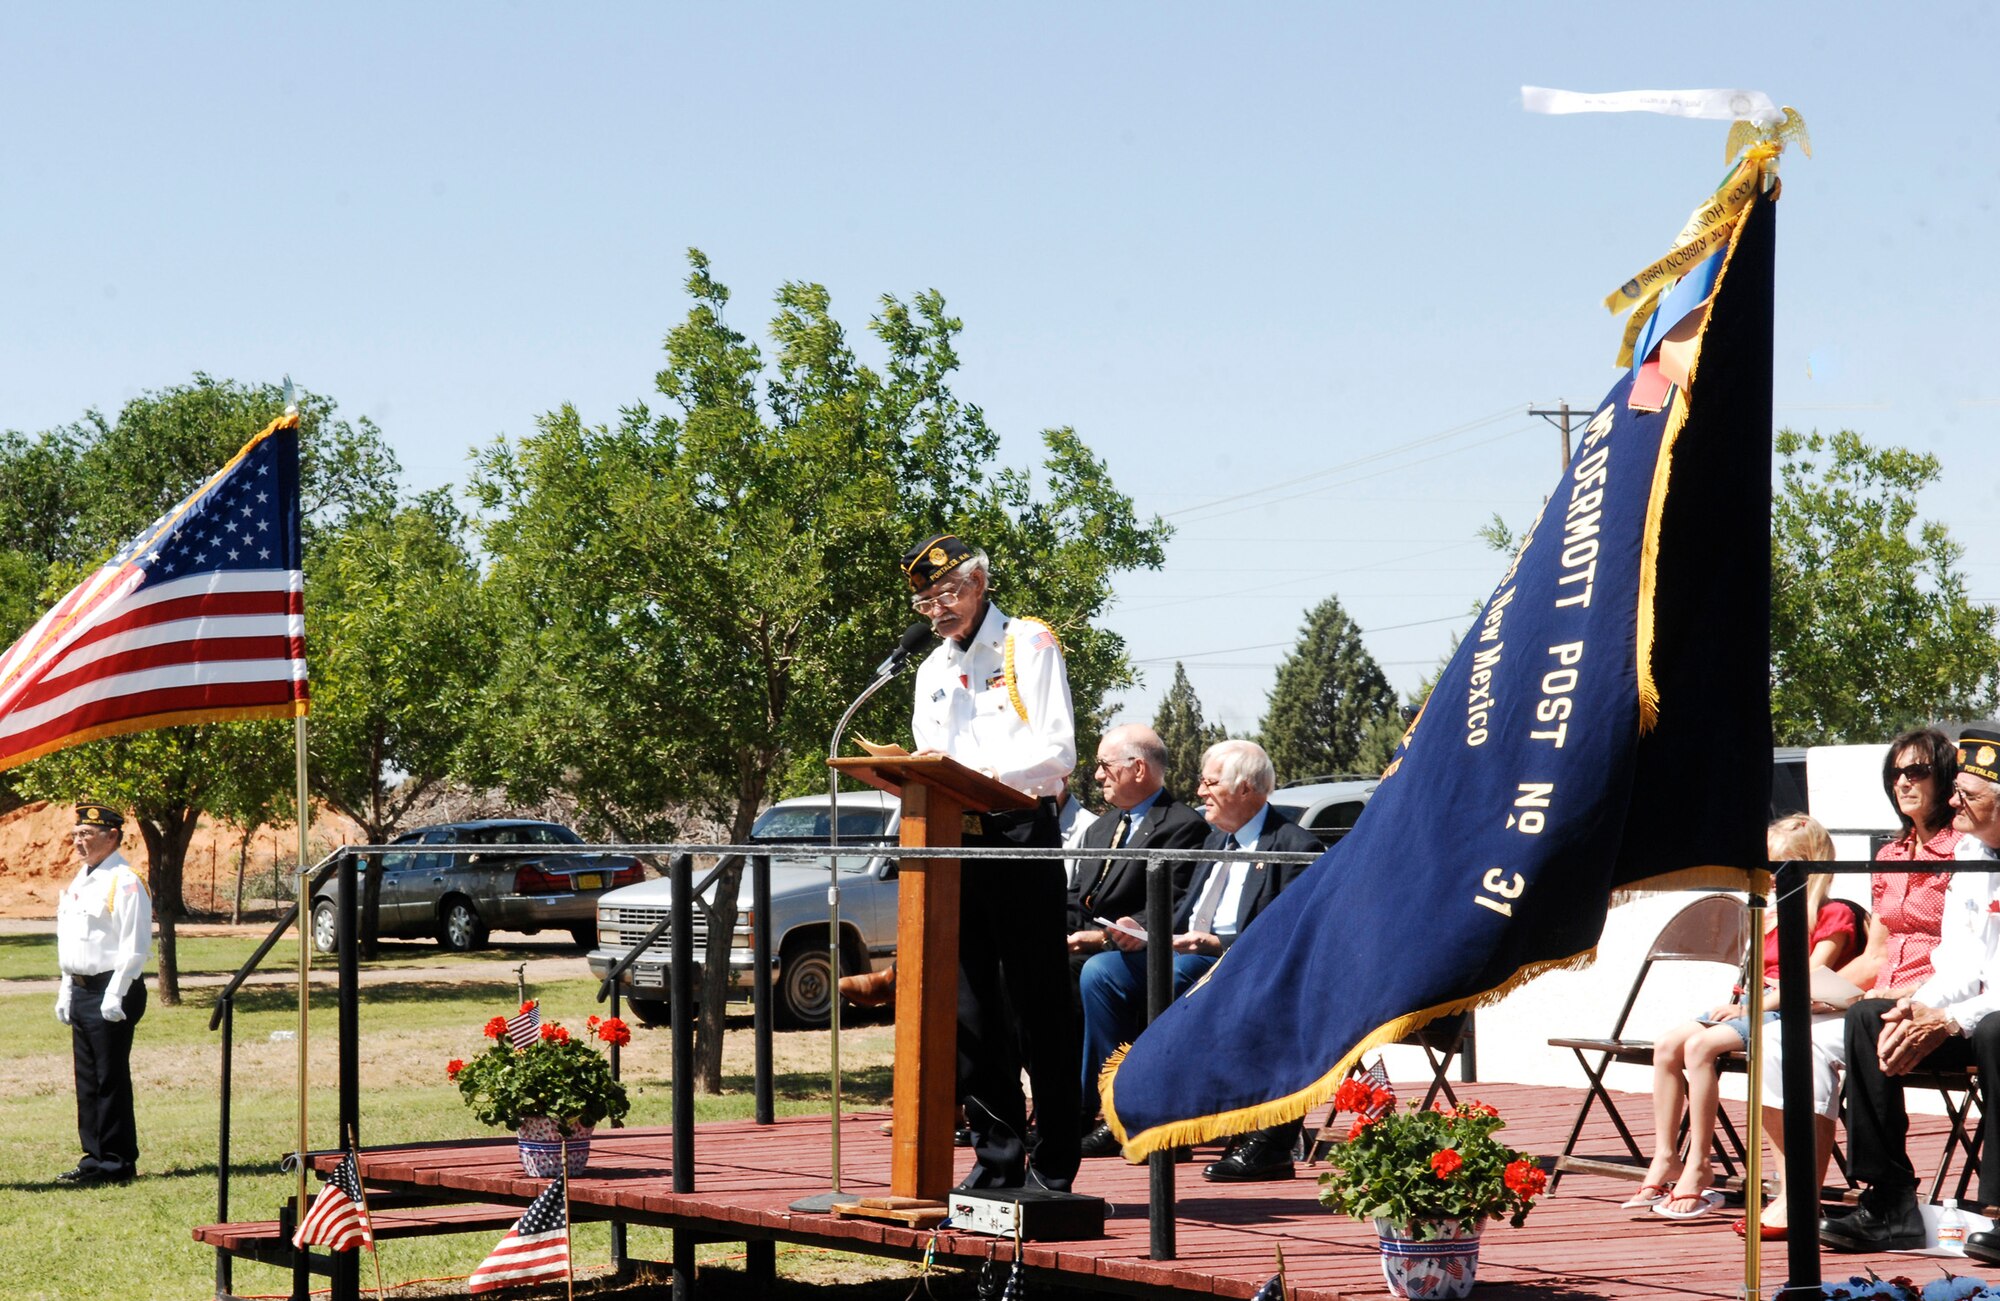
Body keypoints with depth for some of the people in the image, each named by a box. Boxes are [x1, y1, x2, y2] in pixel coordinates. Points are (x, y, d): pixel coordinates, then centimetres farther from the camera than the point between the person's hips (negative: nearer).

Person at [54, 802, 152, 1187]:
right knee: (87, 1079, 12)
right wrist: (67, 991, 17)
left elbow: (135, 946, -18)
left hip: (110, 994, -9)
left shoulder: (124, 883, -13)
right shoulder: (77, 883, 16)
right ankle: (95, 1158, 20)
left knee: (111, 1079, -4)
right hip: (82, 992, 9)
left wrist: (114, 995, -21)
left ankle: (116, 1164, 2)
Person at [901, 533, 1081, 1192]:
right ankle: (998, 1156, 11)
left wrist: (985, 774, -24)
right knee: (971, 1007, 5)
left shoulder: (1030, 644, -1)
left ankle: (1054, 1167, -1)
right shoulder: (933, 669, 19)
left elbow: (1057, 750, -10)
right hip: (953, 842, 6)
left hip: (1021, 834, -6)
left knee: (1038, 1003, -4)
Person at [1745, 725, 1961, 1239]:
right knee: (1775, 1035, -15)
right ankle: (1787, 1192, -17)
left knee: (1817, 1042, -27)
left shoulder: (1963, 848, -4)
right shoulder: (1890, 857, 22)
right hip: (1882, 997, 8)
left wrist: (1907, 994, -19)